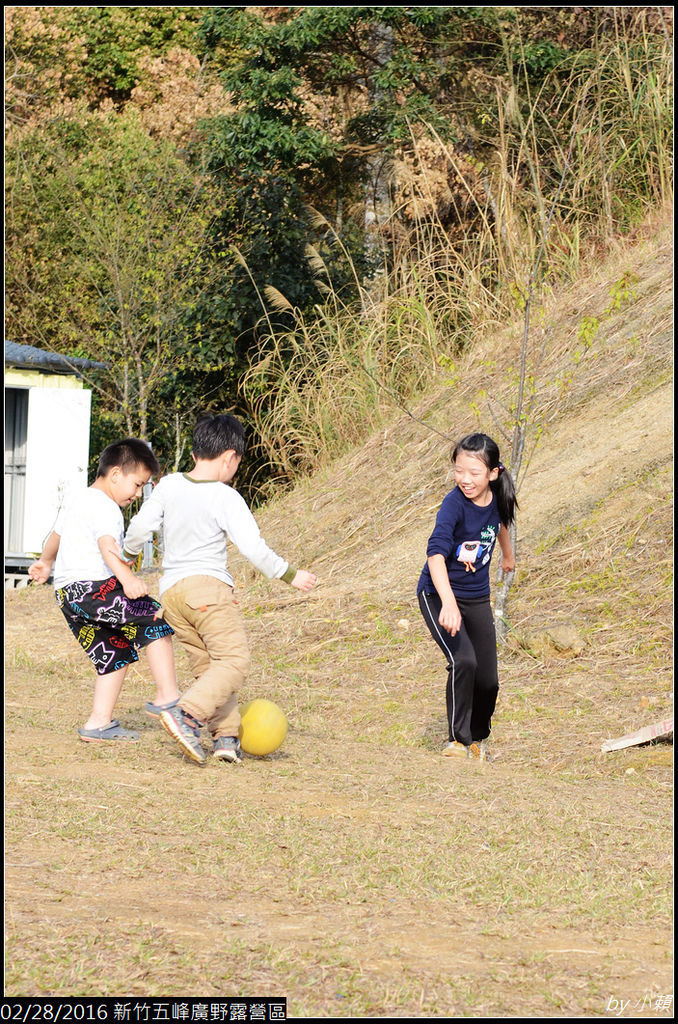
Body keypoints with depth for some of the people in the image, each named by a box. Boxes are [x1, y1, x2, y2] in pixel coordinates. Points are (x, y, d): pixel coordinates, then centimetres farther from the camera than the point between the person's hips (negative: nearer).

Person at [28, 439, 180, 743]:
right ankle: (167, 696, -19)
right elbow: (107, 546, -28)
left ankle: (99, 723, 12)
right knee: (155, 618, -12)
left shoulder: (75, 500, 22)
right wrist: (127, 578, -43)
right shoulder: (105, 507, -10)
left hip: (66, 592, 10)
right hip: (92, 587, -10)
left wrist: (46, 562, 58)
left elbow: (56, 535, 40)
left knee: (116, 654, 14)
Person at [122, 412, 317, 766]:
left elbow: (139, 527, 8)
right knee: (234, 660, -10)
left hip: (171, 591, 7)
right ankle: (186, 713, -30)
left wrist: (127, 553, 29)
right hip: (208, 585, -7)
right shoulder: (226, 498, -7)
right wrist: (291, 576, 1)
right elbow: (254, 549, -11)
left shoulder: (169, 485, 6)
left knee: (206, 666, 13)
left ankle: (226, 735, 5)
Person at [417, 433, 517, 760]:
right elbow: (436, 552, -40)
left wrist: (508, 554, 38)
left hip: (477, 598, 5)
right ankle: (459, 739, -10)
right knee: (463, 660, -25)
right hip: (439, 595, -5)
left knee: (487, 679, 2)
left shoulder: (496, 499, -8)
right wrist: (448, 603, -53)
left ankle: (478, 739, 29)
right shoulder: (454, 504, -26)